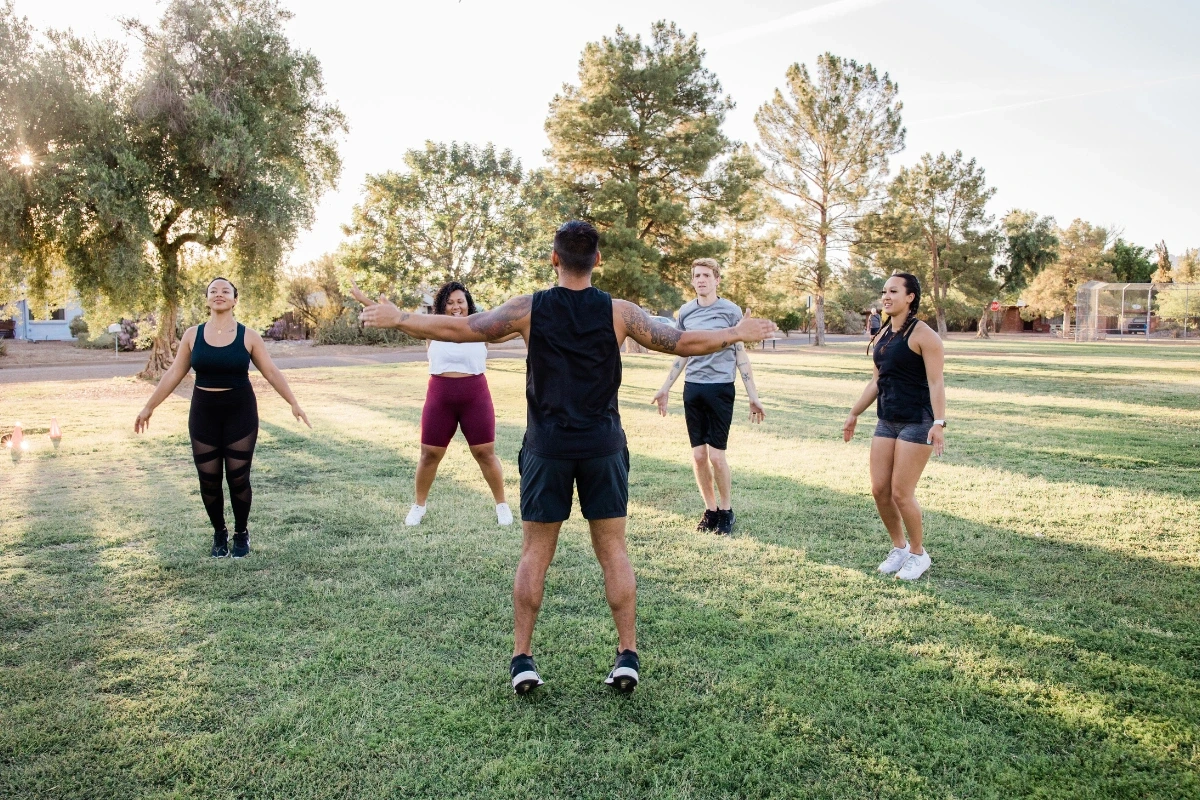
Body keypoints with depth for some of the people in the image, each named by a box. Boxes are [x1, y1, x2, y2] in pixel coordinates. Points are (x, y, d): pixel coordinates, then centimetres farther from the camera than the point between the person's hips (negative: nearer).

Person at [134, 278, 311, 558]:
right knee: (209, 480, 3)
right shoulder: (192, 335, 1)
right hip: (204, 413, 2)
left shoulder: (248, 336, -4)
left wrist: (293, 403, -7)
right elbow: (174, 374, 7)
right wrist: (149, 407, 9)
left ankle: (241, 533, 21)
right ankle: (219, 533, 25)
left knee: (238, 478, 0)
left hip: (240, 413, -2)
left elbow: (271, 371, -1)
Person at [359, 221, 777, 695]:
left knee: (535, 554, 9)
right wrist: (735, 335, 18)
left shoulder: (529, 309, -4)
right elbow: (684, 343, 2)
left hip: (547, 448, 0)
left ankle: (522, 660, 13)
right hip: (603, 447, 1)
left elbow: (459, 329, 0)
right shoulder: (618, 313, -3)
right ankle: (628, 656, 12)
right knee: (613, 550, 10)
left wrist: (398, 319, 13)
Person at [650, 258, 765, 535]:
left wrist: (753, 395, -3)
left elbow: (741, 355, 1)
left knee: (716, 455, -6)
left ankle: (726, 510, 14)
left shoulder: (731, 311, -2)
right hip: (692, 388, 4)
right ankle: (710, 510, 20)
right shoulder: (685, 312, 8)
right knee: (698, 455, 5)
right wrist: (665, 388, 16)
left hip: (720, 388, -4)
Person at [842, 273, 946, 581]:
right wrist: (854, 414, 22)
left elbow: (935, 382, -17)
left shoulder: (923, 335, -11)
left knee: (901, 493, -6)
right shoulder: (882, 336, 12)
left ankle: (919, 554, 15)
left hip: (917, 422, -7)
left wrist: (939, 422, -26)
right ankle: (899, 547, 25)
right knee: (879, 490, 5)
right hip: (887, 422, 8)